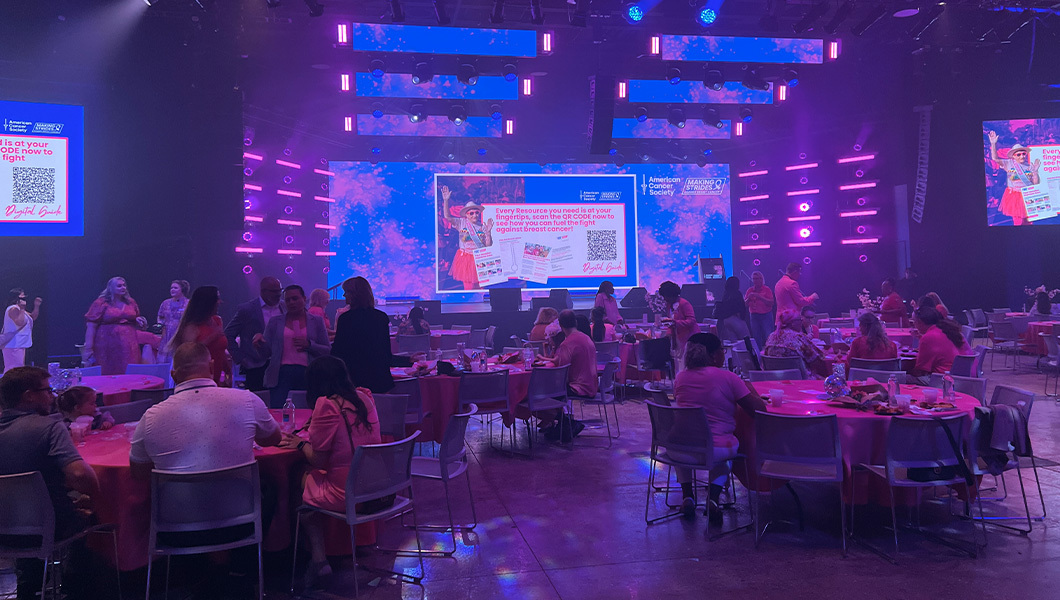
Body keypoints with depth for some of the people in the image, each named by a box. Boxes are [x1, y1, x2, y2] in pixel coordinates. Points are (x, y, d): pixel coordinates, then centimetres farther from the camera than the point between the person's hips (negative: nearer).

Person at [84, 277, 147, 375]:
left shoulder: (131, 302, 14)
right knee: (109, 374, -4)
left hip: (129, 347, 4)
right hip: (109, 348, -4)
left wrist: (138, 321, 3)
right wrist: (88, 349, -12)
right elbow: (91, 326, -4)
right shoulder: (101, 303, 0)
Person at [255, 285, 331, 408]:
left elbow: (328, 351, 7)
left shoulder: (316, 321, 11)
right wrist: (260, 340, -10)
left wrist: (309, 345, -9)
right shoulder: (275, 322, 13)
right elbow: (267, 352, 10)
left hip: (307, 374, 0)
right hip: (282, 374, 0)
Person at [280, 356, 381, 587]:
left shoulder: (327, 405, -15)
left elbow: (318, 460, -12)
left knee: (300, 483, 17)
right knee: (311, 478, 25)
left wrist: (301, 444, 5)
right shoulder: (364, 398, 6)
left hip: (347, 494, -7)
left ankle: (318, 558, 17)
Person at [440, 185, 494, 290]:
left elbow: (488, 245, 1)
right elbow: (447, 216, -11)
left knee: (479, 285, 6)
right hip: (465, 259, -1)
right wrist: (446, 200, -21)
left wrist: (488, 233, -14)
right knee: (468, 286, 0)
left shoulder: (482, 227, 3)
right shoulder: (461, 223, 0)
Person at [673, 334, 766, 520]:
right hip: (717, 450, -3)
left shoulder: (680, 378, 3)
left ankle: (687, 496, 27)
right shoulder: (728, 378, -10)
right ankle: (714, 498, 15)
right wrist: (750, 388, 13)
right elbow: (759, 410, -8)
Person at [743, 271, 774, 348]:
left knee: (769, 336, -10)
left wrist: (760, 297, -18)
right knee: (756, 338, 5)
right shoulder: (750, 290, 10)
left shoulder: (766, 289, -1)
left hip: (766, 316, -4)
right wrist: (748, 298, -11)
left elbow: (771, 303, -11)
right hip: (754, 316, 4)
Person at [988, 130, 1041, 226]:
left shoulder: (1029, 167, 5)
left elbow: (1036, 184, 4)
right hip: (1014, 196, -2)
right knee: (1017, 220, -2)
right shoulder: (1009, 164, 0)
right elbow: (995, 158, -13)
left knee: (1027, 220, 8)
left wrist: (1035, 171, -9)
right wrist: (993, 144, -22)